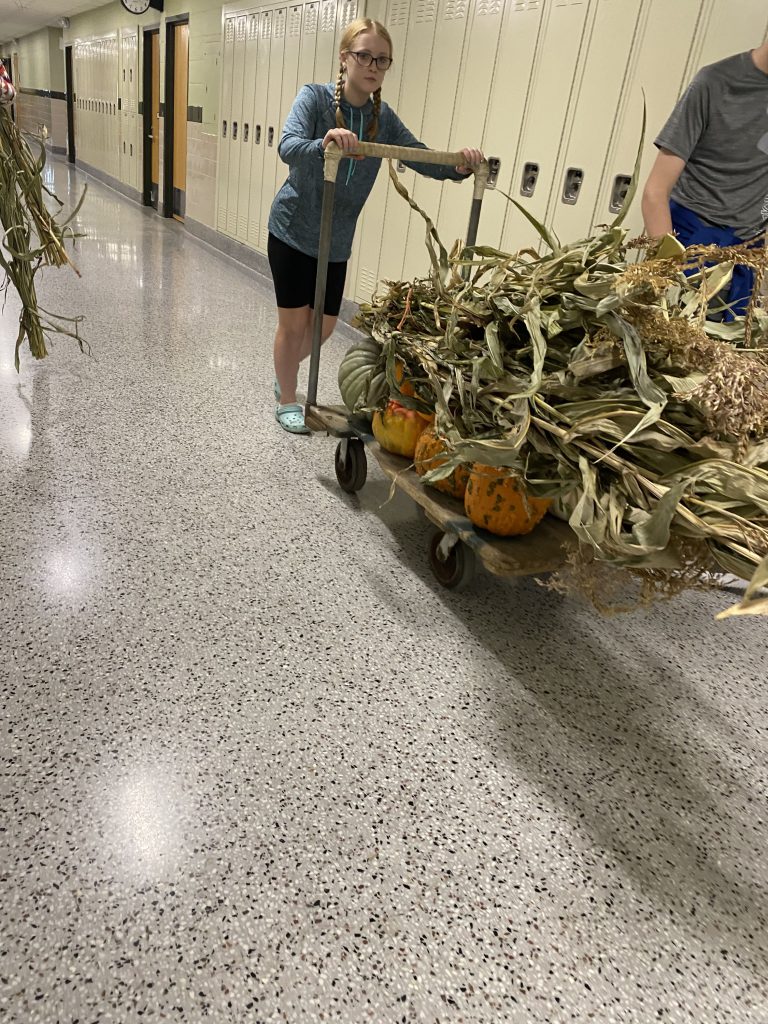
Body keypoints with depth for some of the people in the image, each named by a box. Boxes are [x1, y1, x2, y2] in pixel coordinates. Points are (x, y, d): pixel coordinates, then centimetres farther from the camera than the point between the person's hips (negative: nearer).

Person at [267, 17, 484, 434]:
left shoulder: (383, 117, 0)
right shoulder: (314, 97, -14)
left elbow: (422, 158, -4)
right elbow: (287, 147, -30)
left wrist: (460, 166, -25)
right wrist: (324, 144, -52)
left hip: (336, 242, 5)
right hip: (292, 231, -5)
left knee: (324, 325, 13)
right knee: (295, 322, 3)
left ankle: (284, 375, 42)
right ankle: (286, 400, 24)